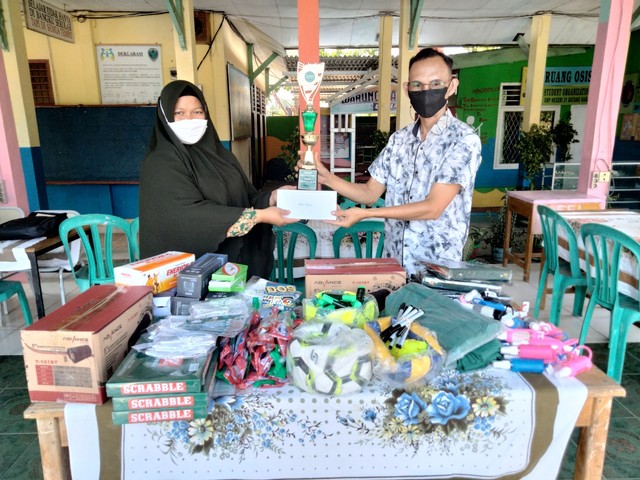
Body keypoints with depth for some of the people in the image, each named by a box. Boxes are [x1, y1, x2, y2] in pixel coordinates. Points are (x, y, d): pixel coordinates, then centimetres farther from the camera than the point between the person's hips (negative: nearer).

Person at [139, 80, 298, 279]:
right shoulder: (160, 164, -9)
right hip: (193, 267, -5)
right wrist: (258, 216, -23)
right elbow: (190, 214, -21)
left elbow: (245, 197, 11)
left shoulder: (220, 154, 12)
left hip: (239, 259, 5)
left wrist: (271, 198, -10)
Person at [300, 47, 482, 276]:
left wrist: (364, 214, -22)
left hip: (437, 268, -4)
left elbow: (433, 207, -20)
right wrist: (327, 178, -7)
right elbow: (370, 193, 8)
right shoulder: (399, 139, 6)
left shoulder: (464, 139, -13)